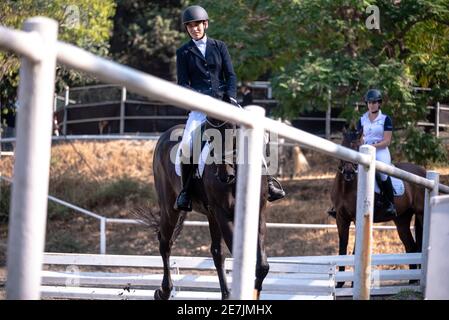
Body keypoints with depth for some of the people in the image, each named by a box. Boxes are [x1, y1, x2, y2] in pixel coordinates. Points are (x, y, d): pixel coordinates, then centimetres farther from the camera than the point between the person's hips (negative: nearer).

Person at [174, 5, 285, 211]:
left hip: (224, 102, 2)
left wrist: (230, 97, -9)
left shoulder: (219, 47, 12)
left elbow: (231, 75, 8)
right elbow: (183, 83, 2)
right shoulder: (183, 53, 8)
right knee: (186, 142, -27)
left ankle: (267, 183, -6)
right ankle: (185, 192, -13)